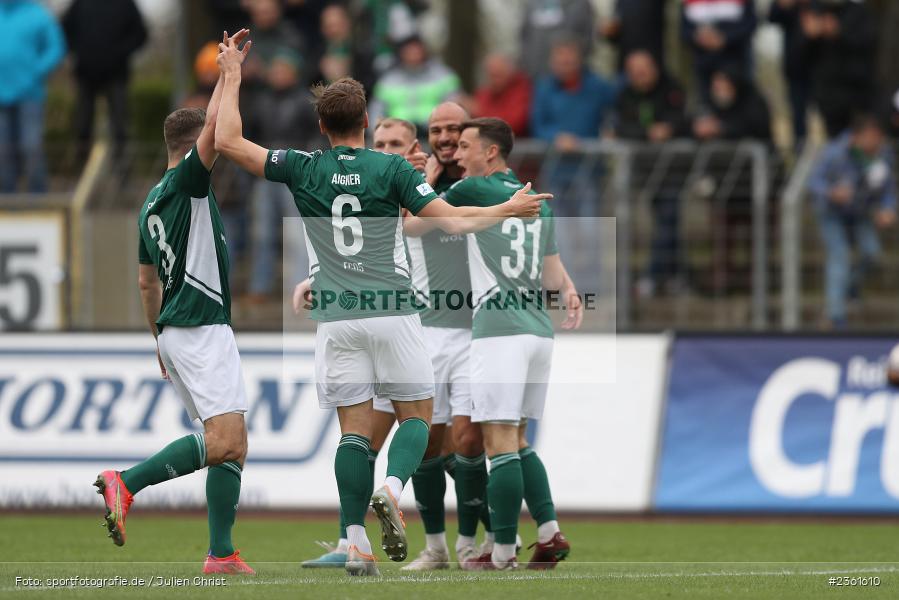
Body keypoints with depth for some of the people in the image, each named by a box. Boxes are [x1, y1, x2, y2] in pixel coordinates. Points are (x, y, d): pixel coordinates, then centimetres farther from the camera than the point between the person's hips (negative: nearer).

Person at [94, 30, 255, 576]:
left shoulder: (154, 203, 20)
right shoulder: (187, 180, -5)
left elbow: (149, 283, 26)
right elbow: (216, 126, -20)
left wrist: (161, 340, 33)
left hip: (175, 330, 10)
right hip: (202, 328, -10)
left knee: (231, 446, 7)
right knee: (224, 441, -17)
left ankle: (222, 554, -2)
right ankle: (127, 483, -24)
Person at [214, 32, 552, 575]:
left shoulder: (304, 169, 3)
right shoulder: (392, 169, -2)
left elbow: (229, 142, 3)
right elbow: (451, 221, -6)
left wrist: (232, 77, 13)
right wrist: (508, 210, 8)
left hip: (335, 318, 2)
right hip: (392, 311, -2)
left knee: (355, 429, 3)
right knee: (417, 413, 9)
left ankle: (356, 542, -7)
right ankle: (391, 489, -20)